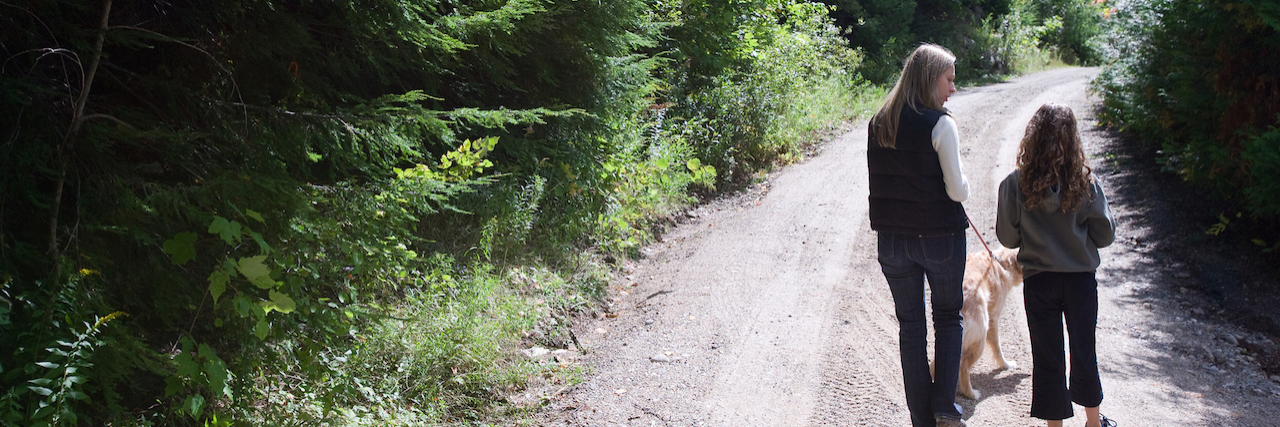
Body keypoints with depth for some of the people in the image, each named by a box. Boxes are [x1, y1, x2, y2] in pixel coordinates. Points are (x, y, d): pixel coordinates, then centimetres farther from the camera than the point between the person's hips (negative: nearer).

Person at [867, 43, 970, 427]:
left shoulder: (877, 124, 3)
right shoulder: (940, 124, -14)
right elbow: (958, 191, -14)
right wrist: (964, 183, 6)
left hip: (891, 238, 4)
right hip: (940, 237, -4)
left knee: (910, 325, 13)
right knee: (948, 317, 16)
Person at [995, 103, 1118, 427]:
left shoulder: (1015, 184, -14)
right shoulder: (1085, 183, -12)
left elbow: (1007, 237, -6)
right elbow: (1105, 235, -4)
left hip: (1038, 280, -1)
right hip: (1081, 279, 1)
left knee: (1047, 356, 10)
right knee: (1084, 351, 18)